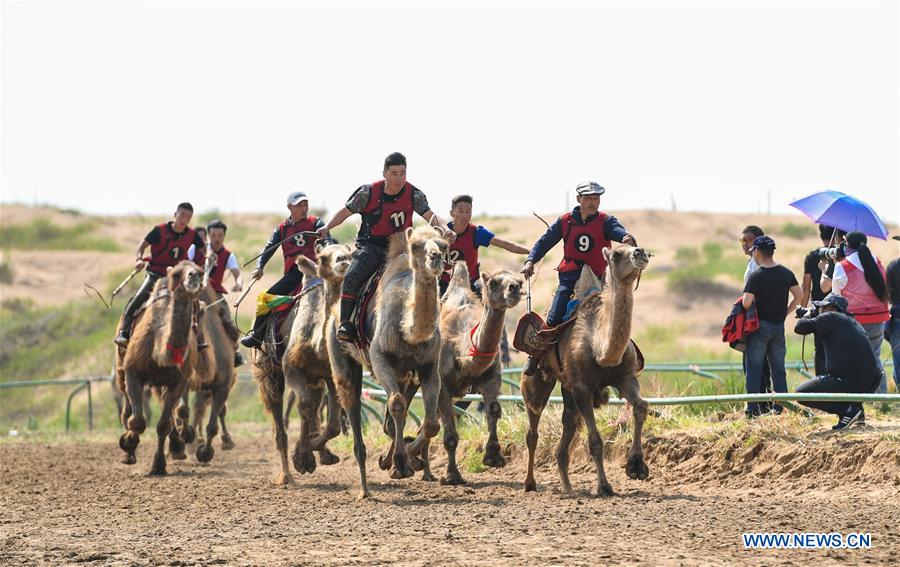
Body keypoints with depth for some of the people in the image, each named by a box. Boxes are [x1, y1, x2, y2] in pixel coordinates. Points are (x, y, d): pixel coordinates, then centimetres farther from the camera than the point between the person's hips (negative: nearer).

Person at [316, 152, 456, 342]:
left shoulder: (413, 195, -5)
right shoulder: (369, 193, -8)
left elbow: (430, 216, -11)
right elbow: (346, 212, 1)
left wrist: (445, 229, -31)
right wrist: (327, 227, -12)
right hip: (370, 245, -2)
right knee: (352, 277, -25)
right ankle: (345, 323, -17)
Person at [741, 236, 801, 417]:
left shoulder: (756, 276, -15)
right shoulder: (786, 273, 3)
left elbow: (746, 303, -22)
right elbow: (798, 297, 10)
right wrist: (784, 312, 12)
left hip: (760, 326, -5)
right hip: (779, 326, 5)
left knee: (754, 368, 1)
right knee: (778, 368, 11)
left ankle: (753, 408, -3)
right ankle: (780, 407, 9)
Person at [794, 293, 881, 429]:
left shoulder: (830, 317, -1)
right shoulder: (853, 322, 23)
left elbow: (799, 328, -6)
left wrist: (807, 316, 17)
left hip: (849, 382, -8)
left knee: (801, 393, 3)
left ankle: (848, 411, -7)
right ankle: (856, 408, 17)